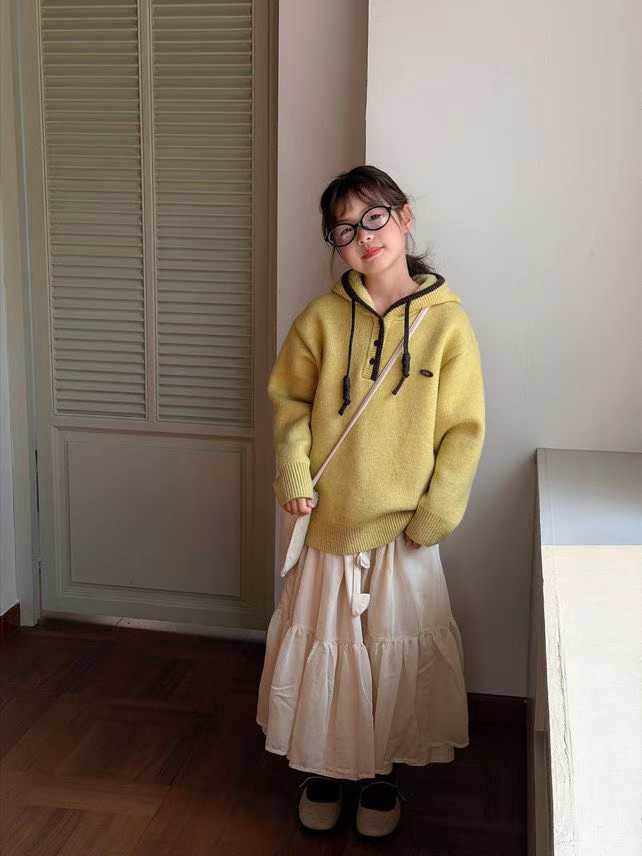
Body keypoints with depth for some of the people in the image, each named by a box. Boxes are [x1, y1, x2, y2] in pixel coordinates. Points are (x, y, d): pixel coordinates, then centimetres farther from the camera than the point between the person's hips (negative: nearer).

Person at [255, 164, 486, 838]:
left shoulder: (447, 321, -8)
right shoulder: (322, 318, -4)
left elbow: (462, 429, -6)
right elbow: (290, 398, 7)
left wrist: (434, 517, -9)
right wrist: (293, 473, -7)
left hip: (404, 529, -1)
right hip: (329, 520, 1)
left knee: (397, 653, 11)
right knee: (322, 645, 13)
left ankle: (383, 771, 36)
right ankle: (325, 766, 37)